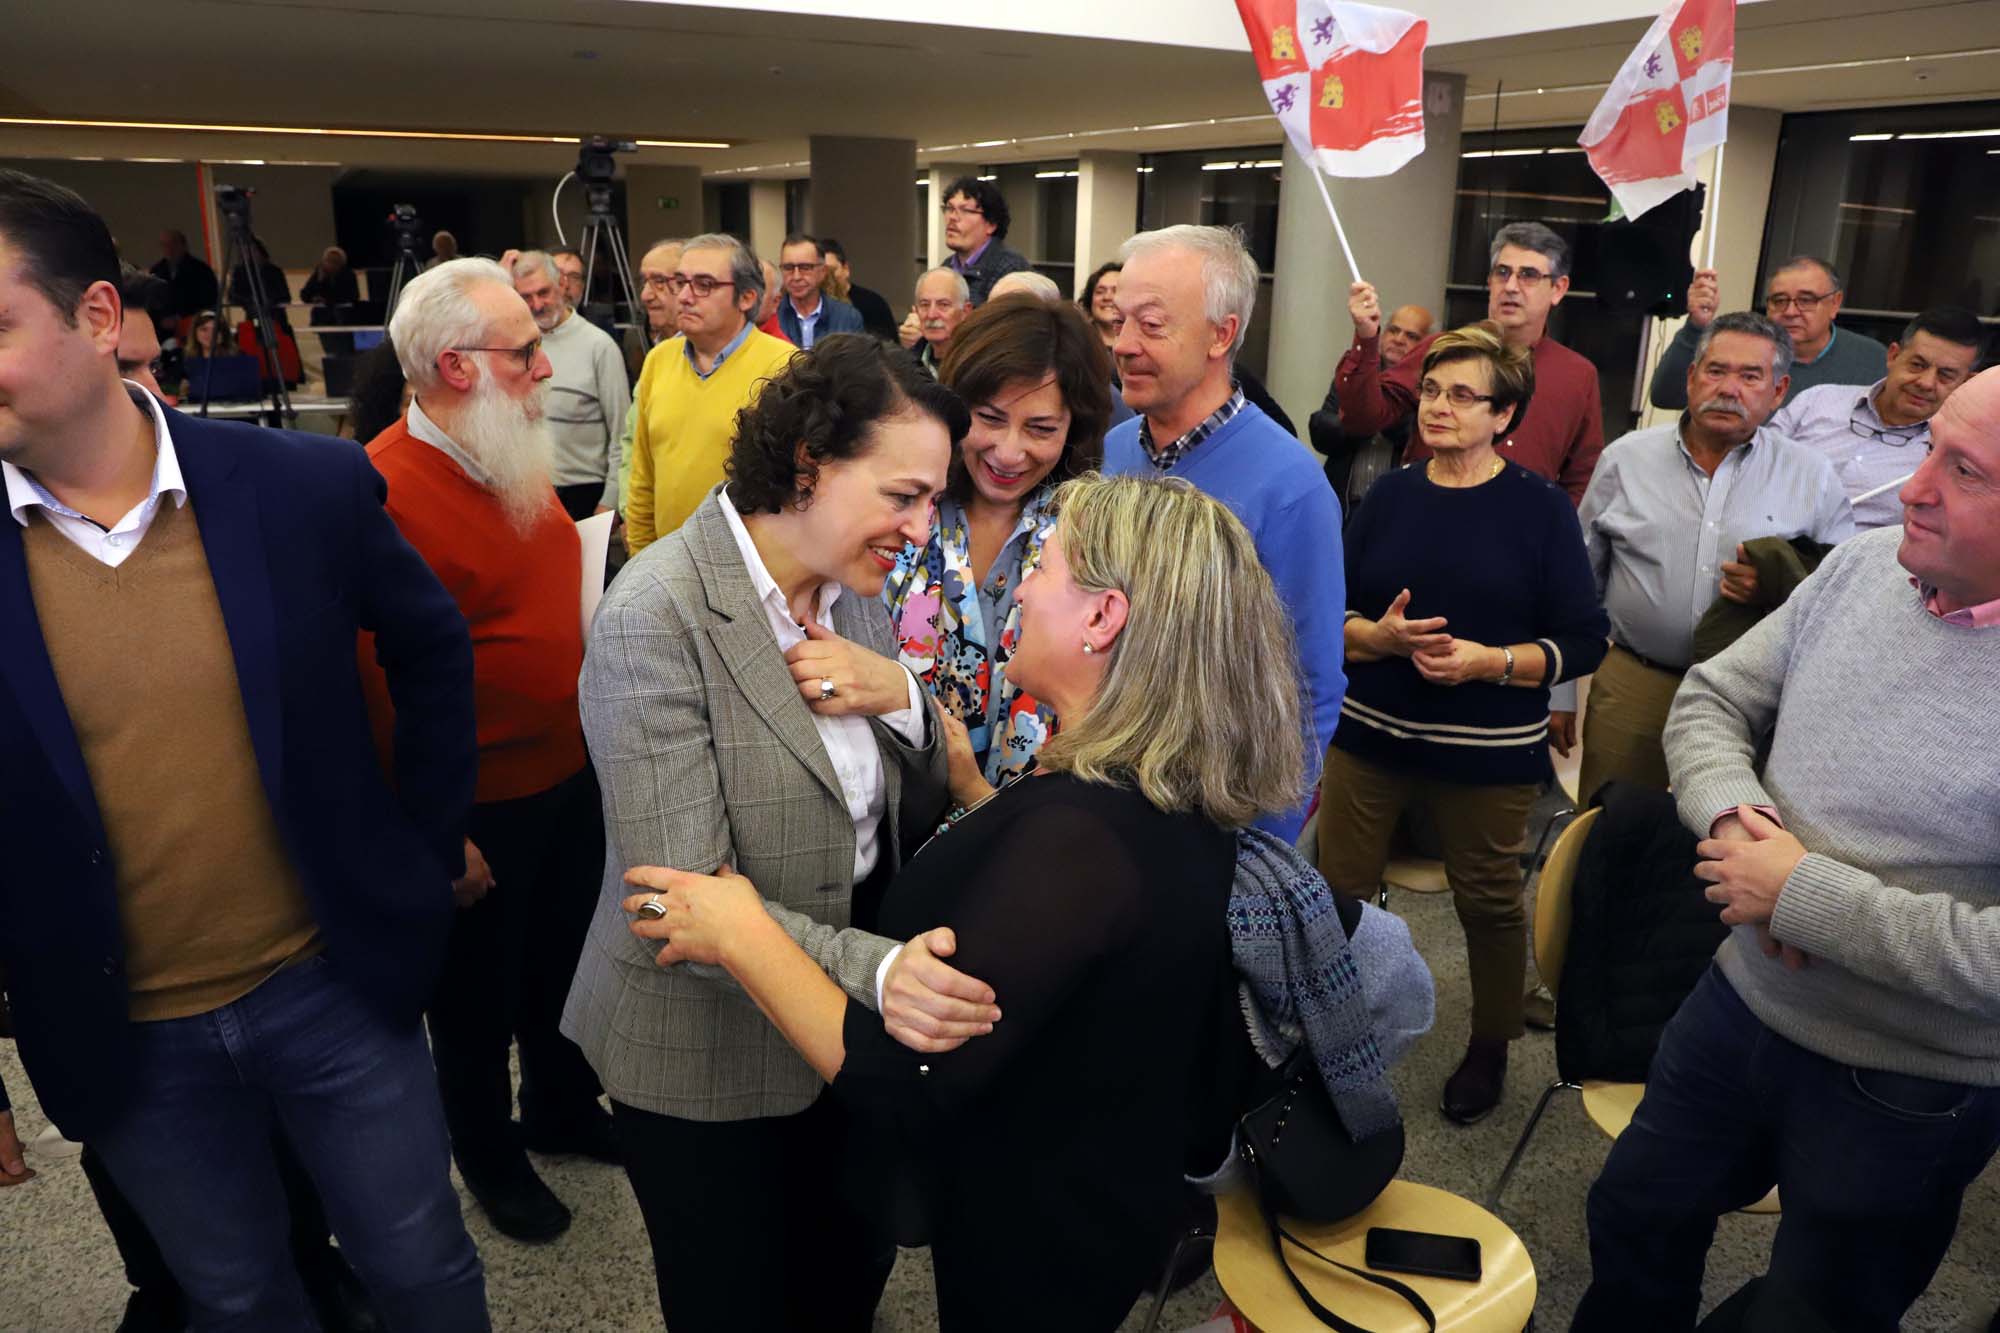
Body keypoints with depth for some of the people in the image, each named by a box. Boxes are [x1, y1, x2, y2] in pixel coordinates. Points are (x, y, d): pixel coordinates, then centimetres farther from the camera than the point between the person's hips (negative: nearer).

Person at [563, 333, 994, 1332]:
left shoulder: (854, 585, -2)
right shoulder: (656, 620, -24)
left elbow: (921, 809, 3)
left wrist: (902, 698, -18)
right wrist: (874, 968, -41)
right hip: (709, 1060, -6)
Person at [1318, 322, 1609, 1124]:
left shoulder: (1540, 508, -5)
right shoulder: (1389, 495, 4)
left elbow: (1584, 641, -7)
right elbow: (1331, 613, 3)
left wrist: (1489, 661, -20)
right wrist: (1380, 636, -17)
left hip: (1489, 751, -2)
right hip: (1370, 732, 3)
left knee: (1489, 903, 12)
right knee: (1336, 890, 5)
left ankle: (1489, 1049, 35)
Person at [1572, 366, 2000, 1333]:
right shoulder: (1863, 566, -5)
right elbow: (1712, 699, 2)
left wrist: (1804, 895, -24)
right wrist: (1735, 817, -18)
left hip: (1909, 1095, -5)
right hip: (1738, 1005, 5)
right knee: (1635, 1225, 24)